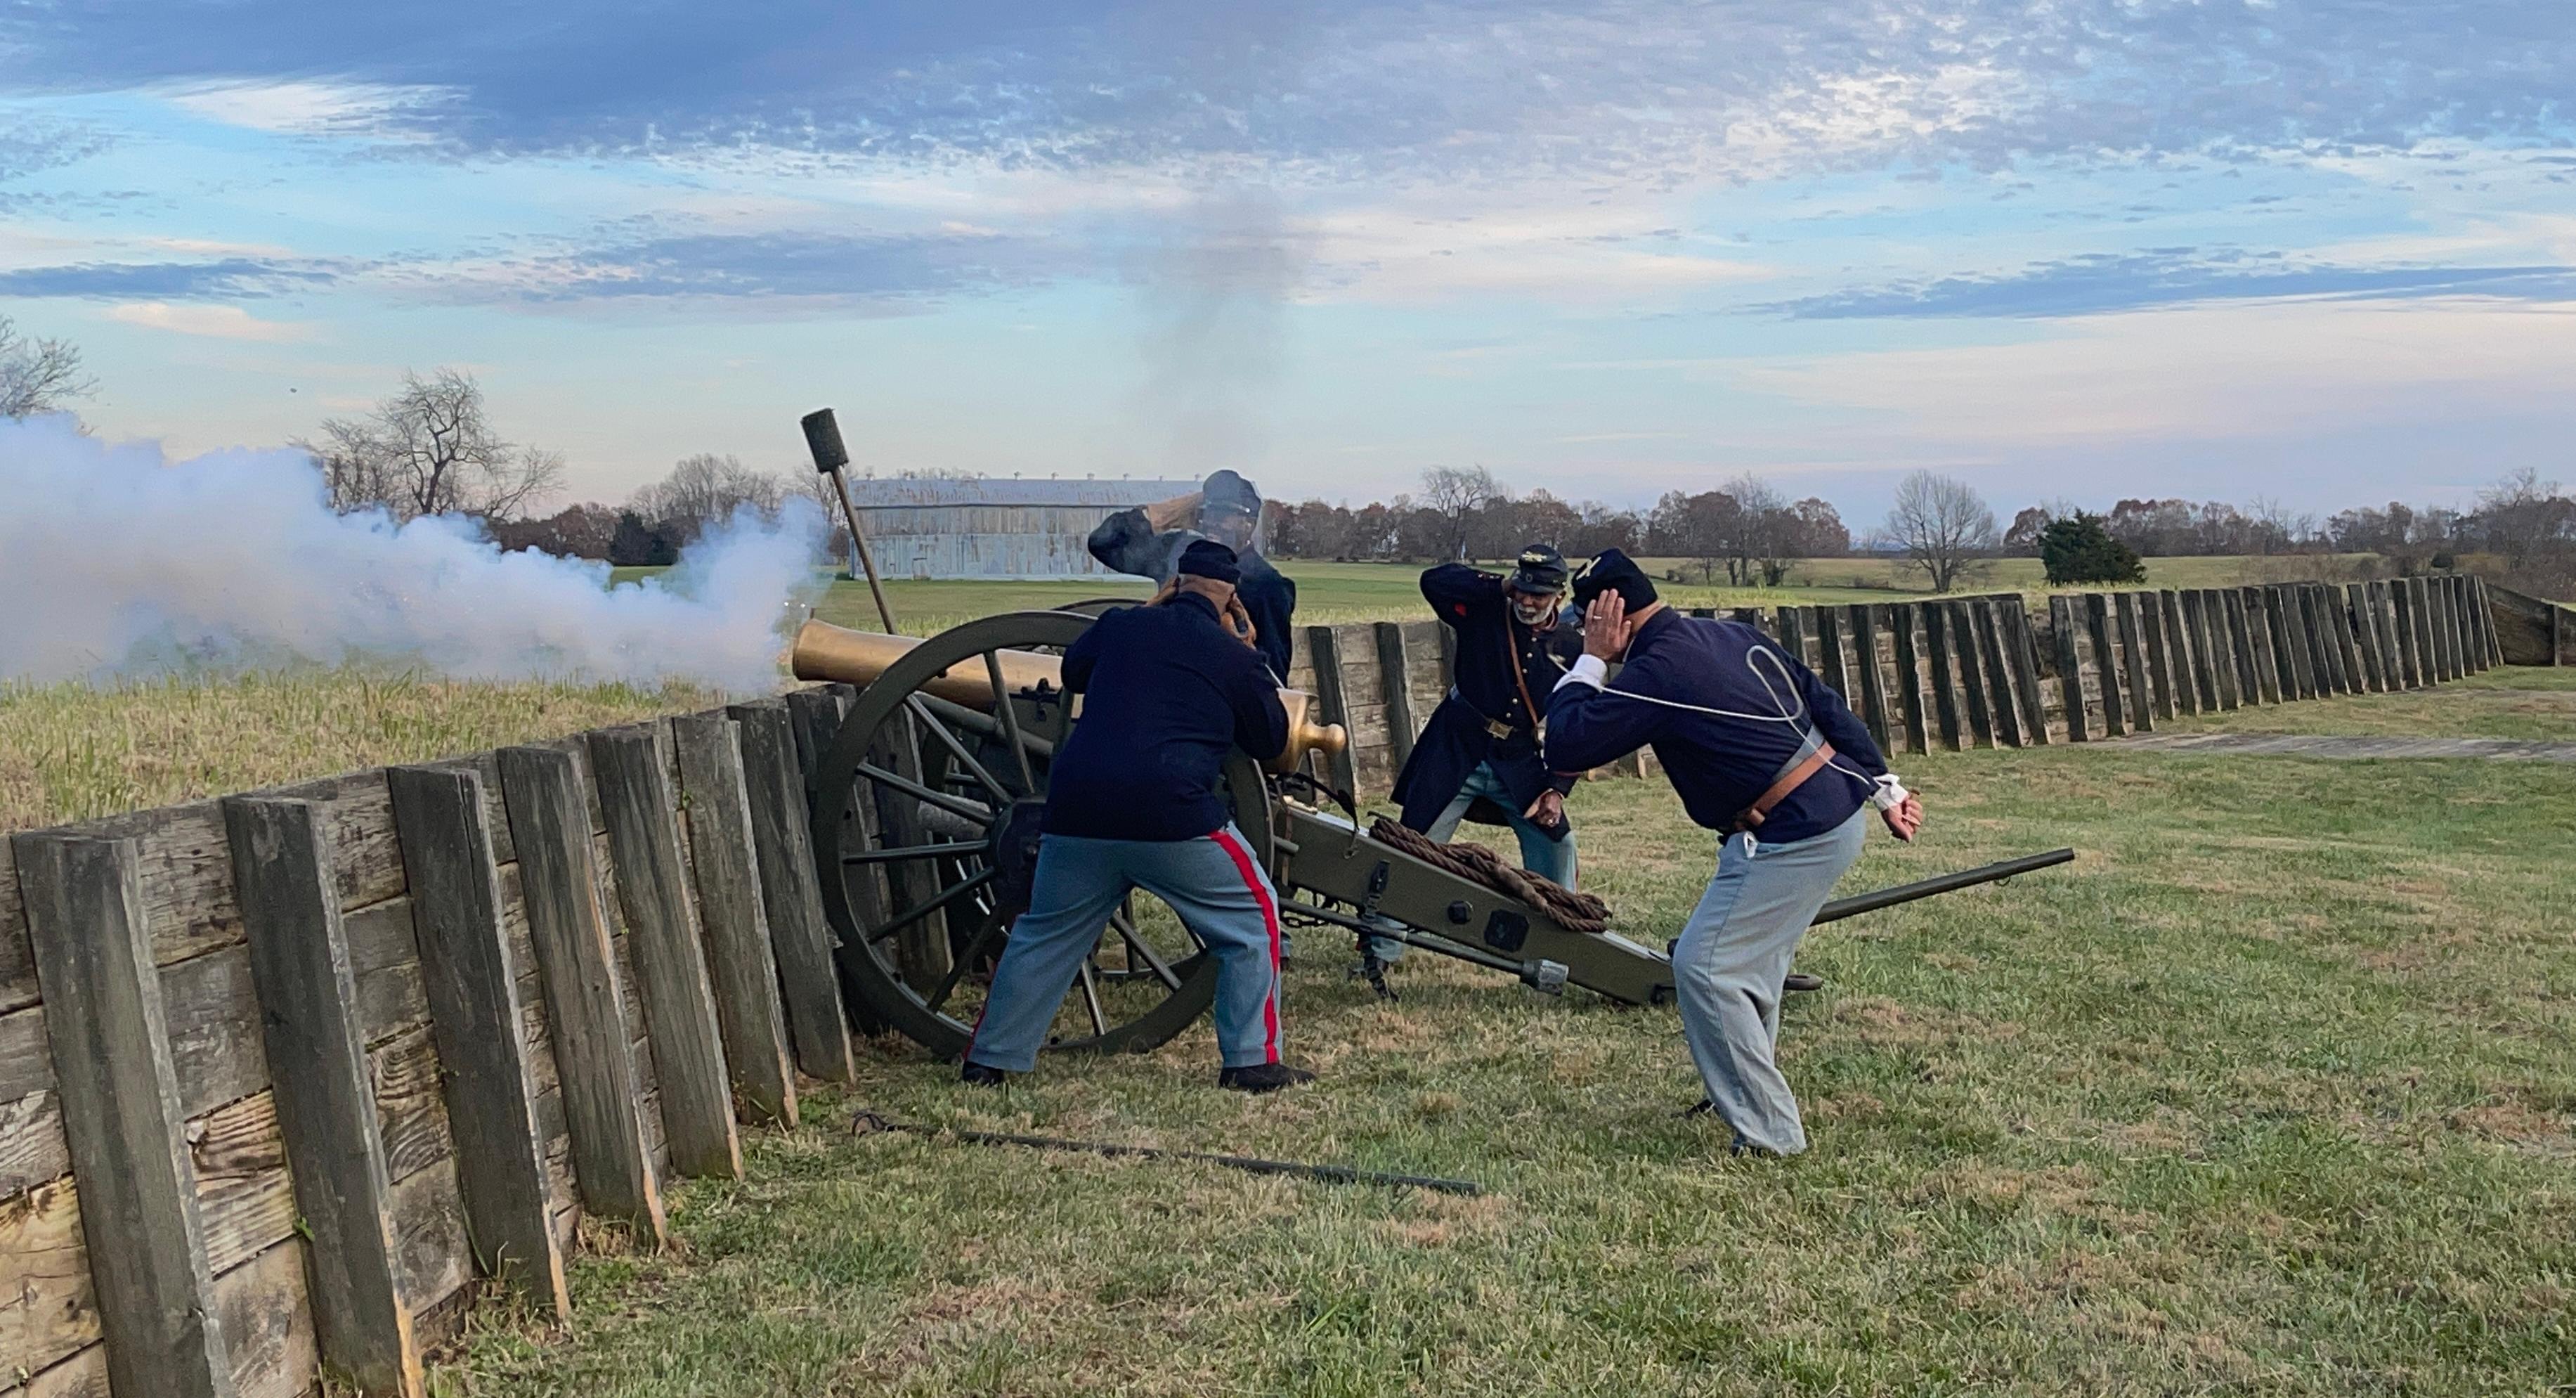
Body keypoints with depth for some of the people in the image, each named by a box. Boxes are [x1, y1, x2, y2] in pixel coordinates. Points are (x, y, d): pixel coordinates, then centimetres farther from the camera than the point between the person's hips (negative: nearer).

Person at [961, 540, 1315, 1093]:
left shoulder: (1121, 627, 12)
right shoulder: (1232, 655, 4)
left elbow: (1072, 672, 34)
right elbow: (1272, 741, 16)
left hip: (1078, 815, 4)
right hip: (1174, 819, -4)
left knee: (1043, 933, 21)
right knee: (1254, 918, 13)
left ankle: (988, 1061, 24)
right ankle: (1253, 1062, 9)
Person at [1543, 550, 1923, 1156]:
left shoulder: (1656, 673, -17)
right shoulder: (1733, 635, 9)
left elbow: (1565, 746, -15)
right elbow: (1826, 704, 12)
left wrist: (1591, 660, -5)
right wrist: (1885, 789, 17)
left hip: (1792, 838, -10)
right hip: (1837, 811, 10)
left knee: (1705, 968, -5)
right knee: (1751, 958, 23)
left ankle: (1770, 1135, -1)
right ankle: (1742, 1091, 38)